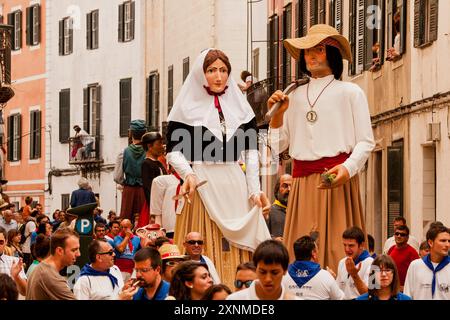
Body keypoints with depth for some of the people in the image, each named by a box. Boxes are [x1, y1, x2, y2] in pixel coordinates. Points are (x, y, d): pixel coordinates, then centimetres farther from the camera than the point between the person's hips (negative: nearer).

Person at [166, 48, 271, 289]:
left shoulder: (240, 106, 12)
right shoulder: (187, 107, 3)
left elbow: (251, 152, 11)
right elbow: (173, 150, 1)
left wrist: (254, 191, 2)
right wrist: (188, 174, -17)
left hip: (235, 185, 3)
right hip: (202, 185, -3)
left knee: (237, 251, 2)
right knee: (204, 253, -4)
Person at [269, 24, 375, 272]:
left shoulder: (349, 92, 5)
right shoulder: (295, 96, 16)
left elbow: (365, 142, 0)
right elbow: (278, 146, 16)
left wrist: (348, 168, -17)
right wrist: (277, 114, 2)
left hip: (336, 179, -4)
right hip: (302, 183, 4)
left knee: (337, 247, -9)